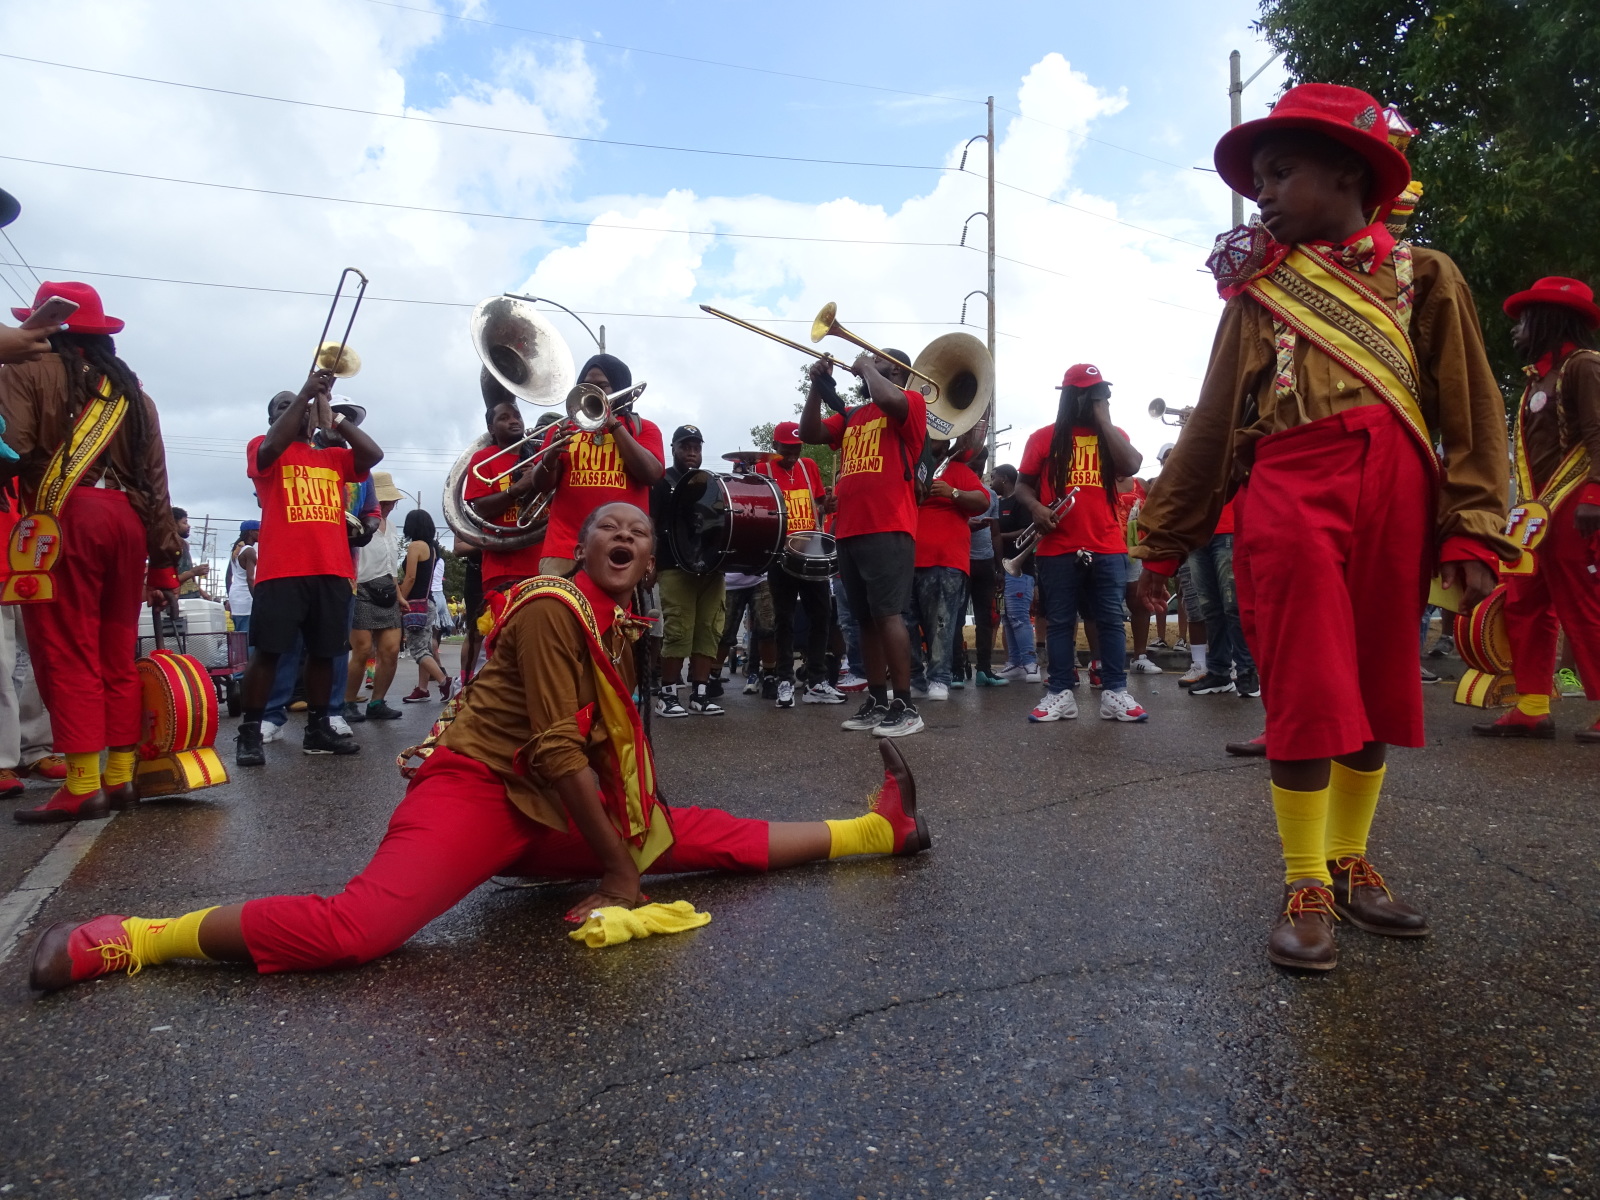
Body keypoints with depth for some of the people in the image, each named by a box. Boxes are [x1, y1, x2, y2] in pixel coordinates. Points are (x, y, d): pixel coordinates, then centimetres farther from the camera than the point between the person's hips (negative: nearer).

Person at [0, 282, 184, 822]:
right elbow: (156, 481, 16)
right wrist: (165, 562, 15)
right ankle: (121, 776, 11)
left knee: (66, 652, -4)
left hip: (65, 517, -5)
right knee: (117, 654, 10)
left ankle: (82, 786, -7)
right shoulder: (133, 390, 21)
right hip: (128, 520, 5)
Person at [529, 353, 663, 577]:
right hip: (566, 547, 1)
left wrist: (613, 423, -5)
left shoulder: (643, 428, 13)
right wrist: (551, 455, -12)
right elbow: (540, 485, 9)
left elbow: (651, 474, -5)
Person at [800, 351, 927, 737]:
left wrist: (867, 368, 0)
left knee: (888, 614, -13)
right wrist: (818, 385, 8)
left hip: (888, 529, -7)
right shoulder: (851, 416, 24)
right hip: (849, 531, 7)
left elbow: (888, 399, -18)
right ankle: (876, 701, 16)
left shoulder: (911, 402, 4)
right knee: (866, 619, 9)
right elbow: (810, 434, 16)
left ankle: (905, 707, -9)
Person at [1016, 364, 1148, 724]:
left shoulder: (1112, 435, 12)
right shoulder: (1044, 437, 7)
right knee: (1059, 621, 2)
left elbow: (1131, 465, -7)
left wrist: (1104, 420, -3)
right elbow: (1023, 483, 9)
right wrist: (1035, 507, -12)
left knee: (1111, 620, 1)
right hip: (1057, 549, -1)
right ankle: (1060, 693, 6)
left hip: (1106, 547, 2)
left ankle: (1115, 693, 6)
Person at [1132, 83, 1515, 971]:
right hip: (1290, 498, -1)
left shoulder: (1422, 275, 11)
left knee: (1378, 687, 8)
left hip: (1396, 499, 1)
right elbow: (1212, 422, 11)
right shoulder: (1257, 290, 12)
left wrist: (1472, 531, -6)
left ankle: (1350, 862, 23)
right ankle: (1304, 888, 5)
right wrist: (1165, 541, 9)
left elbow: (1471, 410, 5)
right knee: (1306, 691, -4)